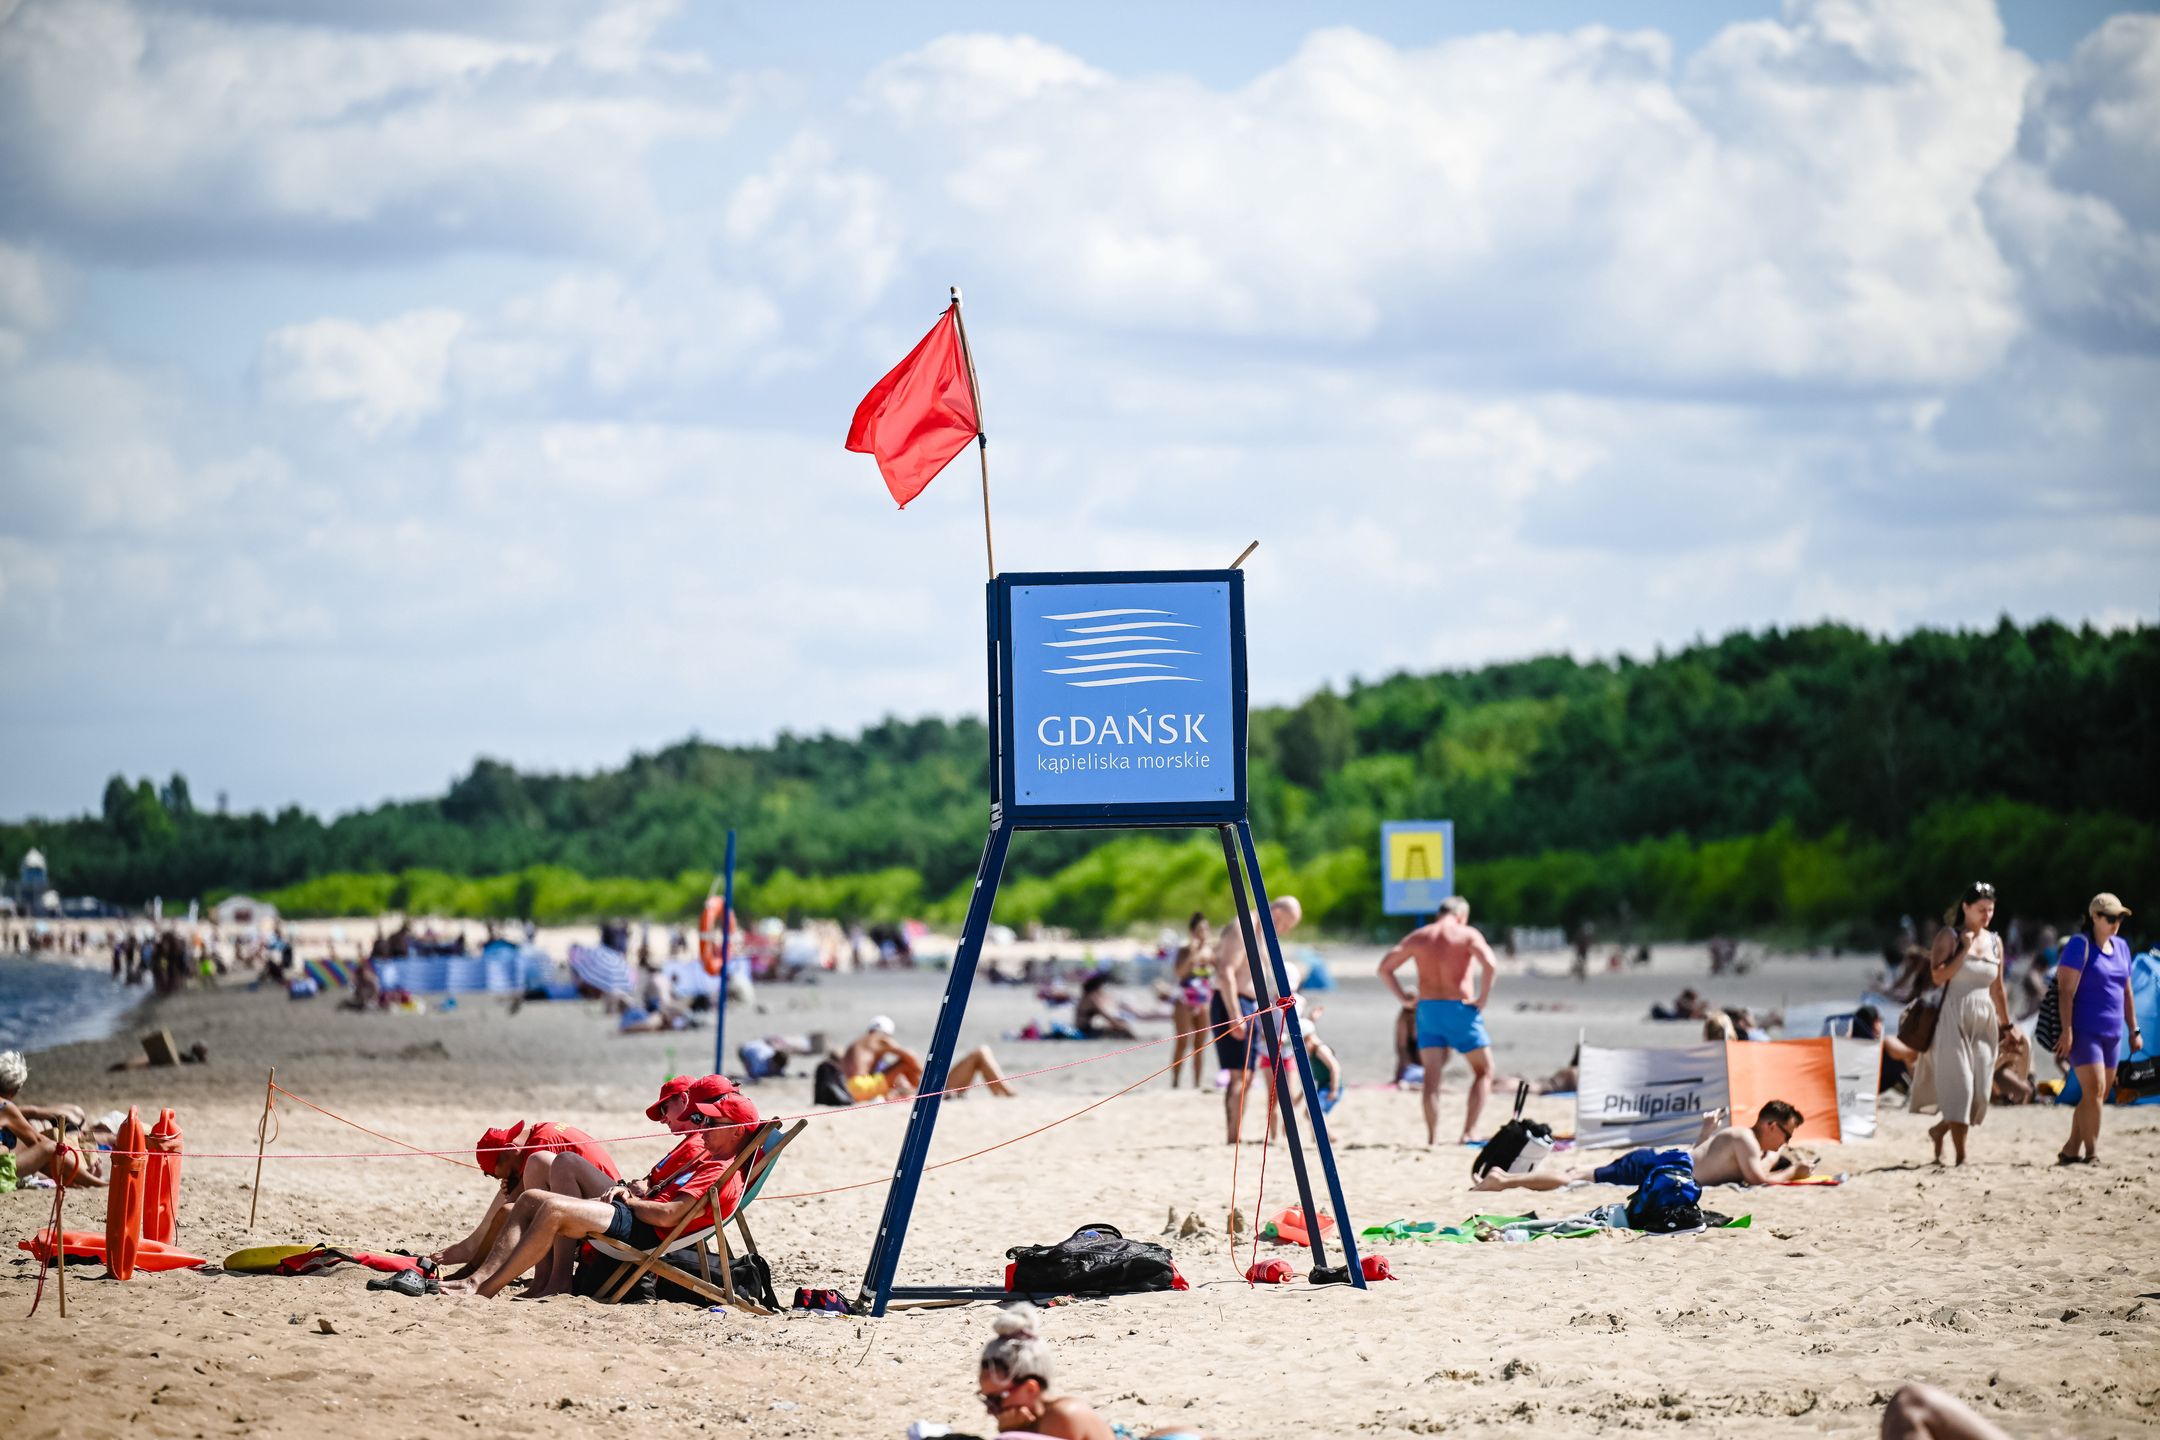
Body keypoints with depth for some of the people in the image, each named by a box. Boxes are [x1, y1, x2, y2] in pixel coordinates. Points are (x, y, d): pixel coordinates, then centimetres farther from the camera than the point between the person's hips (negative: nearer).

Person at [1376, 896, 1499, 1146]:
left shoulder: (1418, 937, 9)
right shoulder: (1468, 935, -3)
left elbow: (1385, 967, 8)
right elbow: (1490, 964, -19)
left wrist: (1404, 998, 9)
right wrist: (1483, 998, -10)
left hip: (1427, 1007, 3)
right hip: (1461, 1008, -3)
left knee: (1432, 1075, 4)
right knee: (1484, 1070, 10)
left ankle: (1433, 1137, -3)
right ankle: (1469, 1130, -1)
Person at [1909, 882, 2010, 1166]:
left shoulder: (1994, 942, 13)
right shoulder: (1949, 937, -2)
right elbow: (1938, 977, -15)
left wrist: (2006, 1025, 20)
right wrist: (1965, 950, -14)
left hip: (1984, 1022, 5)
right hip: (1954, 1020, -5)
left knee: (1980, 1092, 2)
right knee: (1958, 1086, -10)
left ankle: (1939, 1130, 28)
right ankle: (1961, 1156, -9)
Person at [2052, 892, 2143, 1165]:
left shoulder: (2121, 946, 15)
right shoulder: (2080, 945, -8)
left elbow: (2126, 992, 21)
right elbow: (2066, 991, -13)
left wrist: (2134, 1030, 18)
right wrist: (2067, 1030, -19)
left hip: (2112, 1034, 7)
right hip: (2084, 1032, -7)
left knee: (2095, 1096, 7)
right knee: (2095, 1089, -16)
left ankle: (2070, 1151, 14)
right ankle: (2090, 1154, -15)